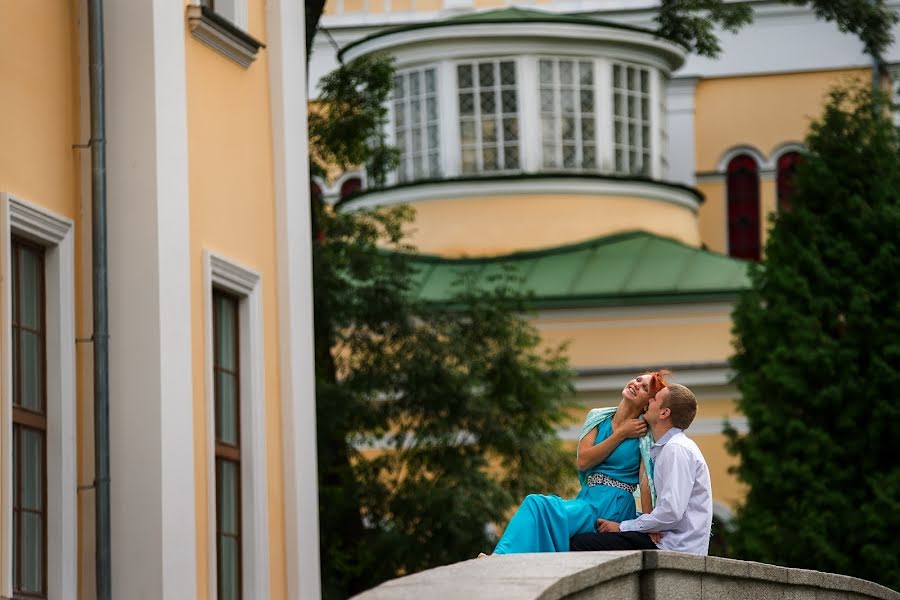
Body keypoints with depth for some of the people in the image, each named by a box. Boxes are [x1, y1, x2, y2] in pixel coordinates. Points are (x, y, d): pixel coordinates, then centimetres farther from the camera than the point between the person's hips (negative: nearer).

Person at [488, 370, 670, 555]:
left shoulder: (645, 434, -1)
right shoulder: (599, 418, 15)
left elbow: (647, 484, -9)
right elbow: (583, 461, 3)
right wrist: (621, 434, -3)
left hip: (612, 509, -5)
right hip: (586, 500, 5)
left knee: (537, 505, -25)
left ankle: (503, 556, -32)